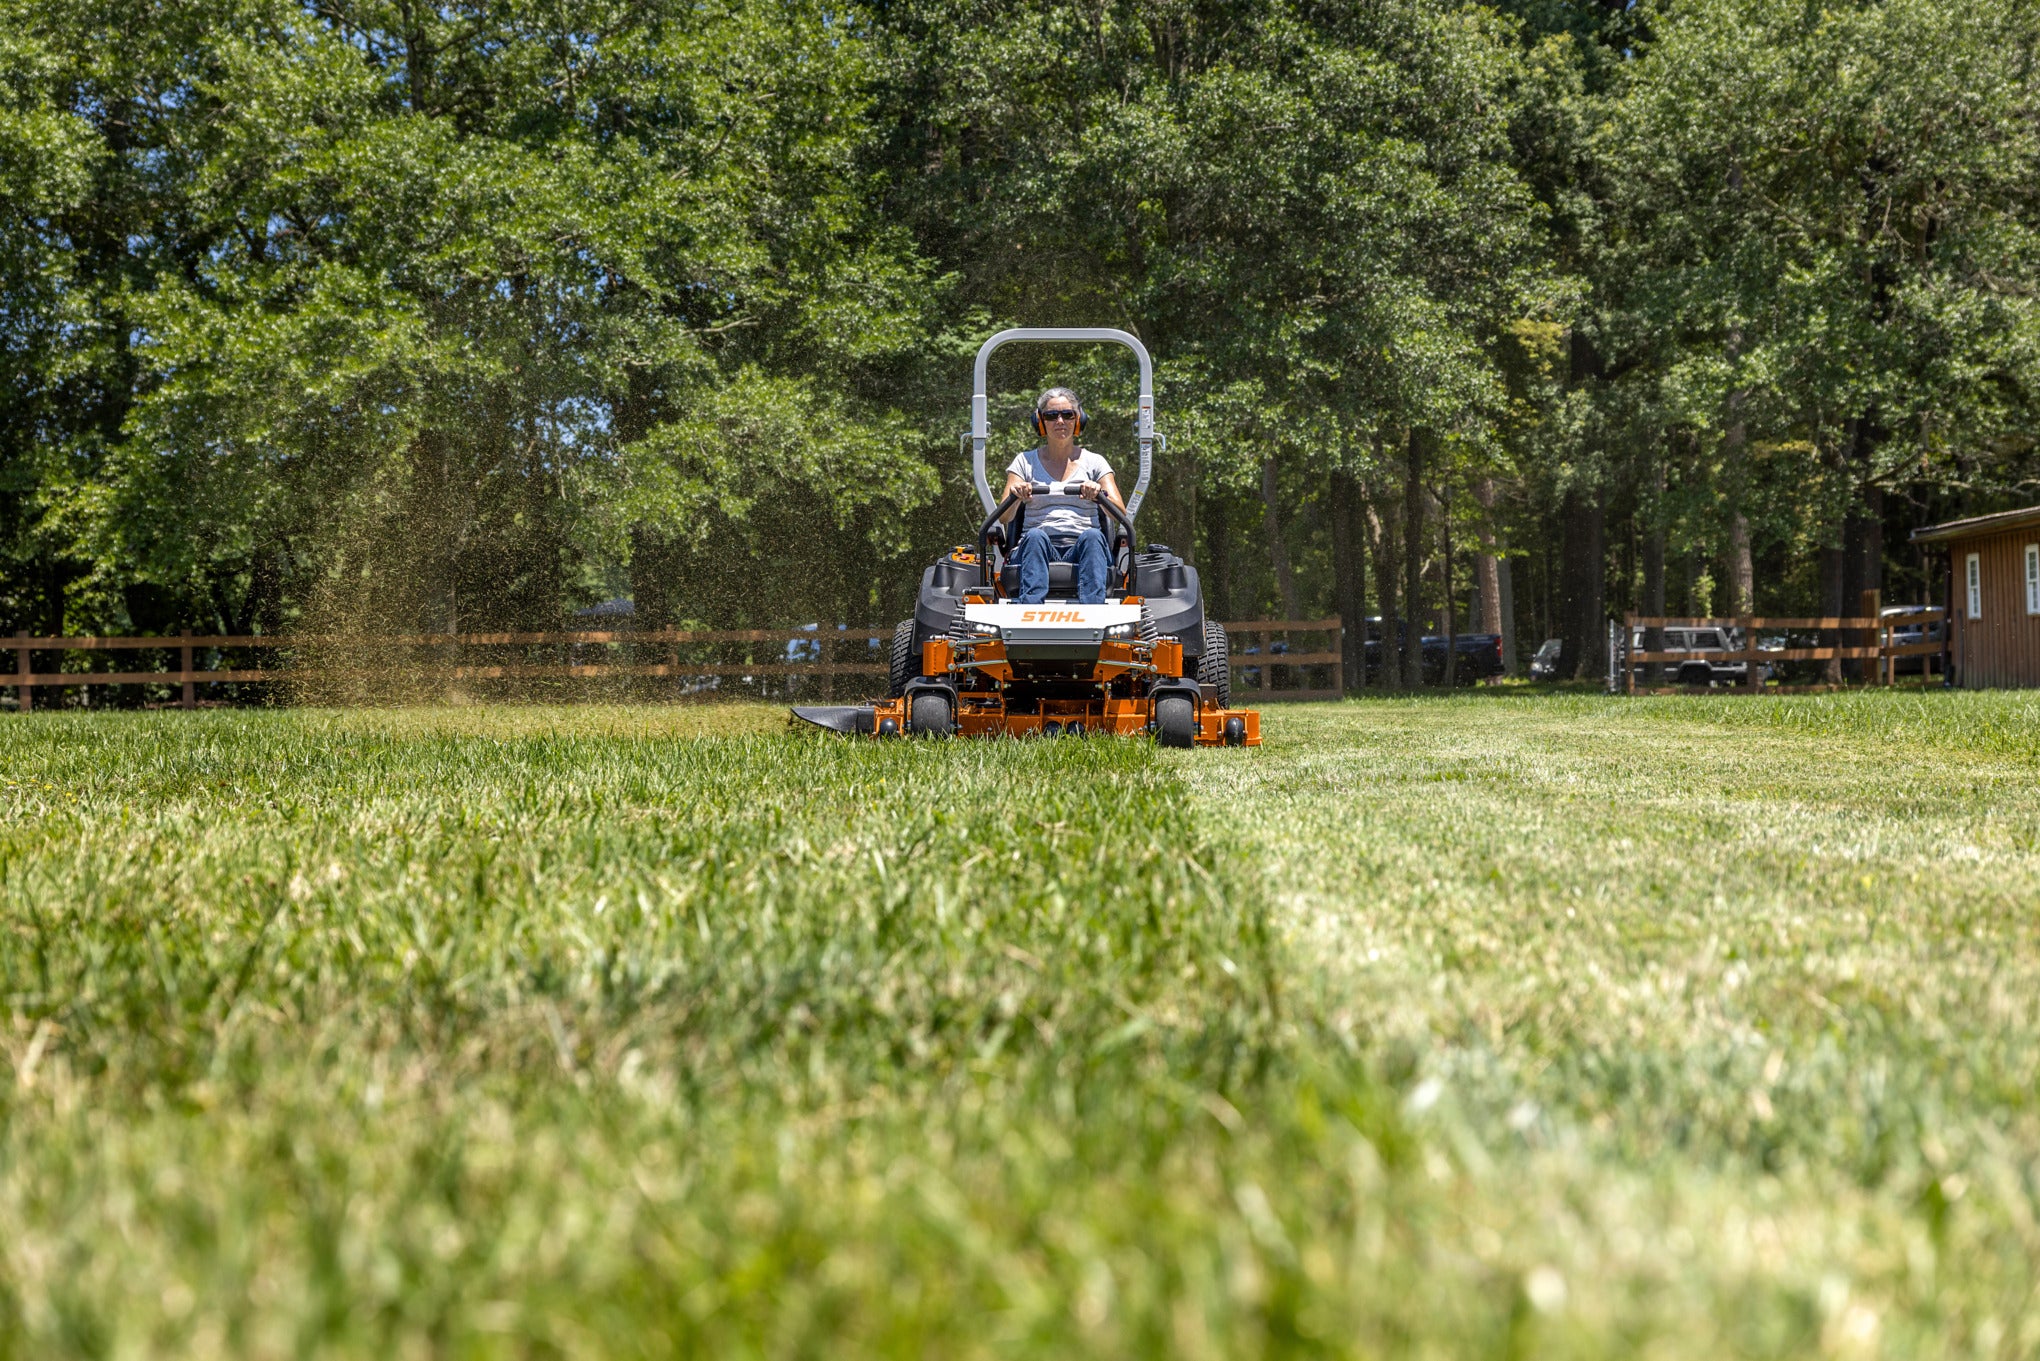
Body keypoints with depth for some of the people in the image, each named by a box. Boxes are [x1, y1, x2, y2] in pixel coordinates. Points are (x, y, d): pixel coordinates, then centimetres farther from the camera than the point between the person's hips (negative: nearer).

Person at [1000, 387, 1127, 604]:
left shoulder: (1094, 462, 15)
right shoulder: (1026, 462, 16)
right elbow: (1004, 517, 4)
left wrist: (1099, 495, -21)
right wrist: (1016, 496, -20)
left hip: (1081, 550, 0)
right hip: (1038, 550, 0)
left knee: (1092, 536, -33)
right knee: (1035, 536, -33)